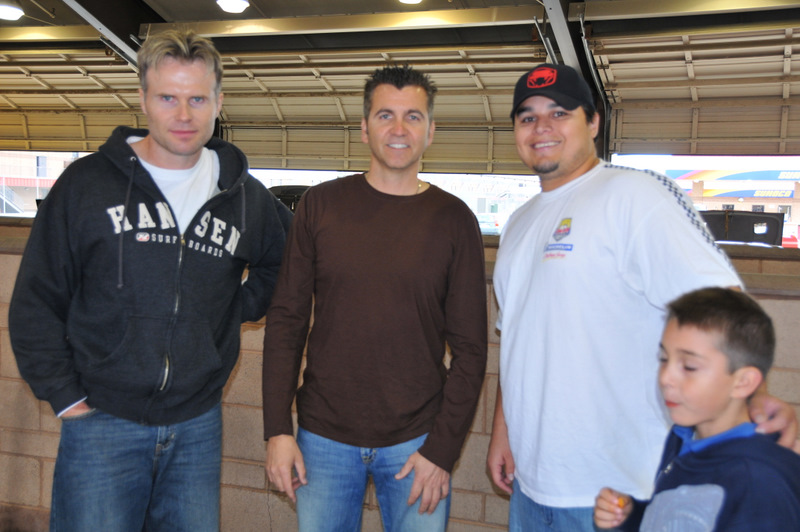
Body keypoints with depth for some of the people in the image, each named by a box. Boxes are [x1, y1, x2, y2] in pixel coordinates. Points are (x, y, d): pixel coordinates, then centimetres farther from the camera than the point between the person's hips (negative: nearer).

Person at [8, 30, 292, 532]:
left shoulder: (245, 196, 2)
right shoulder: (87, 183, -5)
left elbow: (282, 262, 20)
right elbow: (36, 302, -1)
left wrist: (241, 308, 6)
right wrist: (64, 394, -5)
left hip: (199, 425, 3)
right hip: (102, 422, -2)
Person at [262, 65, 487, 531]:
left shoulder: (454, 220, -2)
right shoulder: (321, 204, 0)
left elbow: (470, 349, -3)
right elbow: (287, 321, 1)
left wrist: (442, 449, -8)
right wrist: (278, 429, -4)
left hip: (417, 441, -1)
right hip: (324, 436, 1)